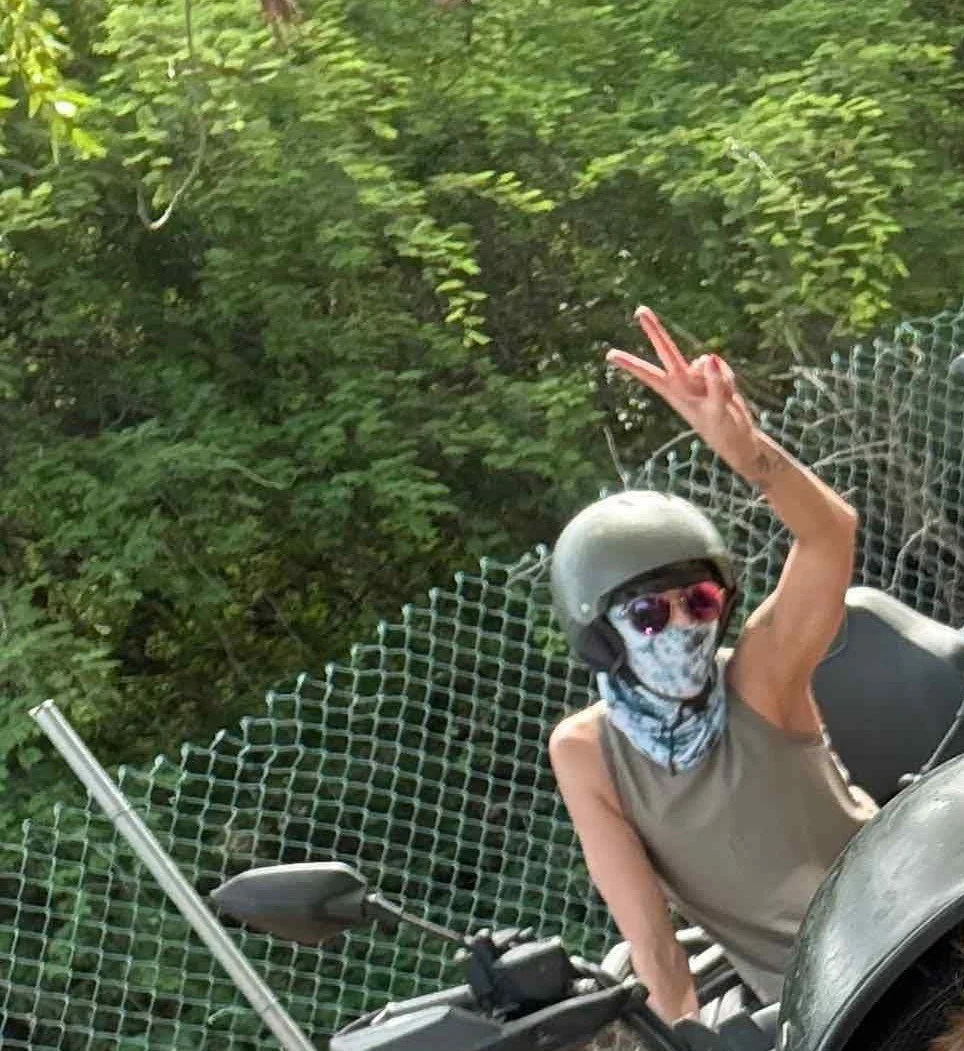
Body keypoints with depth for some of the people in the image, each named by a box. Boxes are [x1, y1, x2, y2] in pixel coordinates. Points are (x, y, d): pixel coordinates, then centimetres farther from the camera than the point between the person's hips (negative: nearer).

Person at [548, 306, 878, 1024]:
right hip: (796, 1005, 2)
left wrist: (744, 447, -56)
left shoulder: (760, 673, -22)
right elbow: (650, 938, -14)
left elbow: (833, 532, -40)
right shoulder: (584, 751, -15)